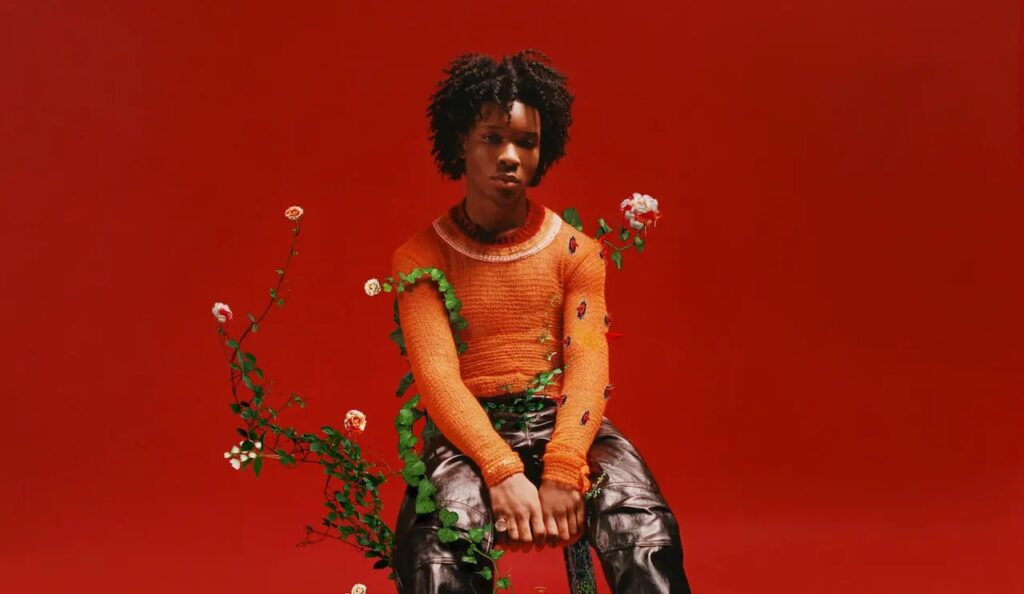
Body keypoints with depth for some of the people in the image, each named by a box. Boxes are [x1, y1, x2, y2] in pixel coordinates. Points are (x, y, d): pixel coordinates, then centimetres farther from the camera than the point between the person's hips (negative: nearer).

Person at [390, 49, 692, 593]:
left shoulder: (575, 251, 7)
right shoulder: (420, 258, 3)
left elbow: (588, 364, -5)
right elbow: (436, 373, -9)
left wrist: (562, 471, -23)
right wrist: (502, 471, -25)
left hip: (564, 422, 2)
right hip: (468, 432, -1)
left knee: (647, 537, -27)